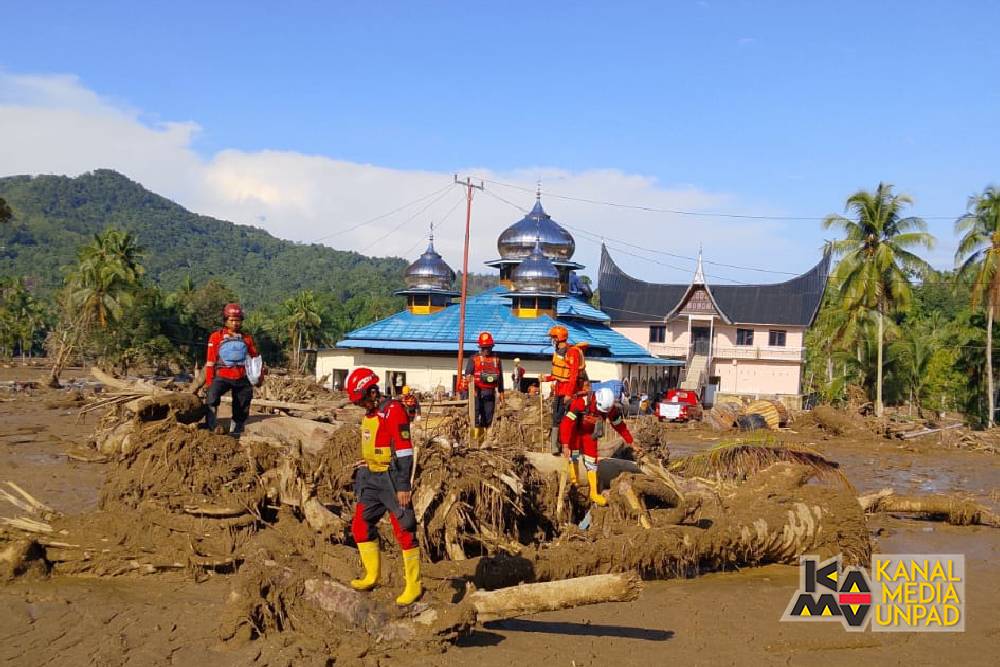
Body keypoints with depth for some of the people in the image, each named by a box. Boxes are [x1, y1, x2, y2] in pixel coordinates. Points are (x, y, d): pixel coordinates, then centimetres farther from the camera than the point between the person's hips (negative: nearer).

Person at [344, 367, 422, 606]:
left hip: (391, 478, -9)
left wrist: (403, 486, -20)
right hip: (370, 478, 9)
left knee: (404, 530, -3)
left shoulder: (393, 410, -15)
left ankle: (414, 585, 3)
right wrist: (361, 477, 23)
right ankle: (372, 576, 23)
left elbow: (405, 451, -18)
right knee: (361, 527, 9)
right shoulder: (369, 413, 13)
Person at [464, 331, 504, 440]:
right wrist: (472, 388, -20)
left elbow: (500, 377, 19)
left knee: (488, 416, 4)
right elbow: (468, 375, -4)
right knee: (476, 414, -6)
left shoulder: (496, 360, 15)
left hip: (490, 392, 3)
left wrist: (501, 392, 16)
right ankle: (476, 437, -6)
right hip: (478, 392, -3)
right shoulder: (473, 359, 4)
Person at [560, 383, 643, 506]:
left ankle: (594, 493, 8)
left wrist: (633, 444, -5)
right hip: (573, 430, -3)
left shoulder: (611, 408, -23)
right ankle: (574, 483, -4)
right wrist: (565, 446, -46)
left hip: (589, 432, 3)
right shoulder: (581, 401, -38)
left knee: (592, 461, 0)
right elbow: (567, 422, -39)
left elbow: (620, 426, -7)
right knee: (573, 455, -19)